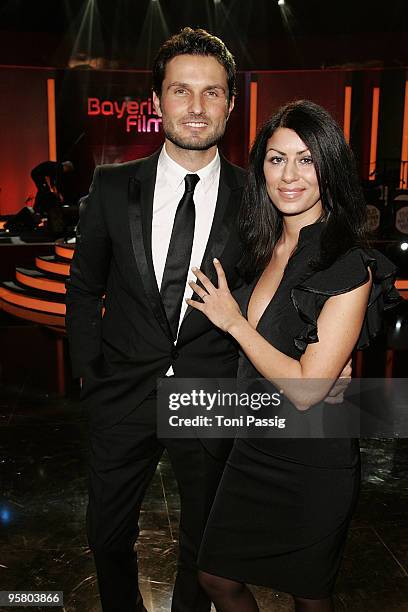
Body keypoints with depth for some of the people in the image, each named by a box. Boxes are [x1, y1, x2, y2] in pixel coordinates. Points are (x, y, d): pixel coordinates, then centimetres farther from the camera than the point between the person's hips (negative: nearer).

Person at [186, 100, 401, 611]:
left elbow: (304, 388, -24)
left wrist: (233, 320, -16)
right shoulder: (262, 248, 1)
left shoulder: (350, 267, -21)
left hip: (313, 465, -6)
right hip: (255, 448, 6)